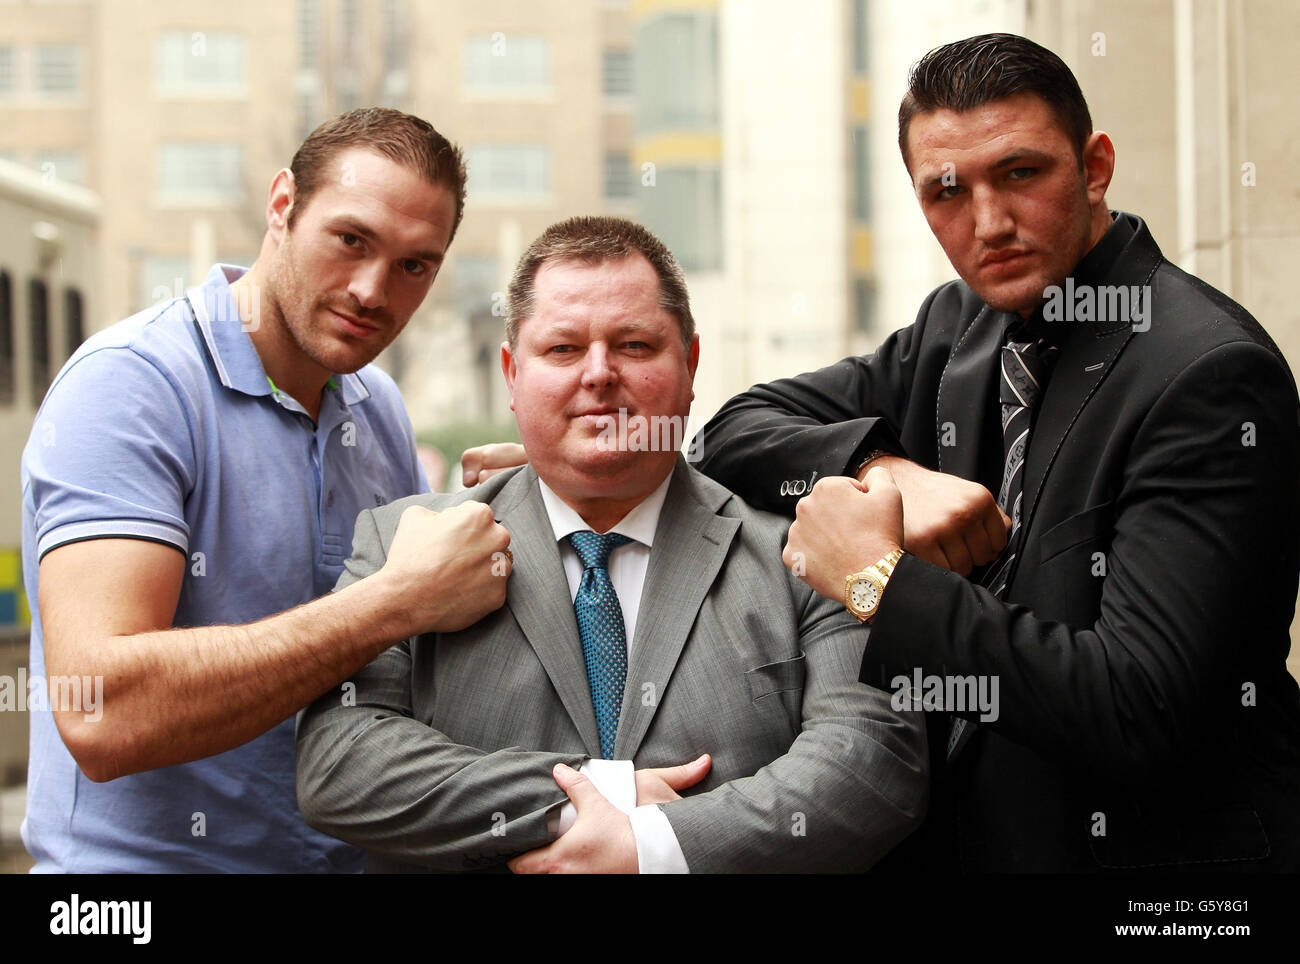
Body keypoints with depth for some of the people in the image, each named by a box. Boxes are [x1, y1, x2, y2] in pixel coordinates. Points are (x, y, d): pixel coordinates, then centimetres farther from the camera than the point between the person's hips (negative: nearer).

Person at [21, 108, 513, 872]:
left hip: (353, 857, 7)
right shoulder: (128, 383, -17)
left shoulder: (380, 408, 5)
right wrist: (401, 600, -26)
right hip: (140, 861, -7)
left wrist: (504, 512, -5)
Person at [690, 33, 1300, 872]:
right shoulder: (961, 326, 3)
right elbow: (739, 430, 5)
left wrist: (881, 580, -20)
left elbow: (1141, 714, -26)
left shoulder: (1210, 372, -20)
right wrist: (886, 470, -14)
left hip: (1158, 847, -7)